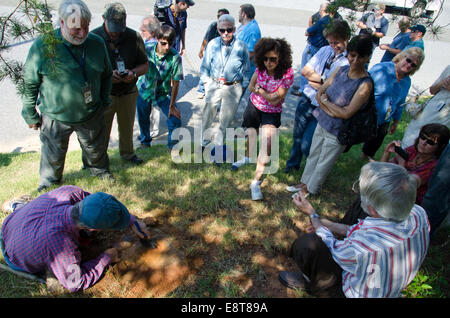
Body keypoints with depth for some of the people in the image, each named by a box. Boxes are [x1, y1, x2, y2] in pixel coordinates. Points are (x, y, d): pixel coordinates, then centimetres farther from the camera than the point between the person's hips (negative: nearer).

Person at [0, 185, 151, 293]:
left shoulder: (69, 191, -32)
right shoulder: (59, 244, -45)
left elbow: (96, 203, -12)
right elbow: (75, 283, -29)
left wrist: (133, 222, -13)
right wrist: (106, 258, -19)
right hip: (18, 258, -5)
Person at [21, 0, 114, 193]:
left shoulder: (97, 43, -8)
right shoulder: (42, 46, -18)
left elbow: (106, 75, 9)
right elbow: (30, 83, -8)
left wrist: (104, 101, 14)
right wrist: (30, 114, -3)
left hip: (91, 114, 2)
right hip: (55, 116, -2)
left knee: (96, 148, 22)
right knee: (54, 152, 18)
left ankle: (99, 170, 54)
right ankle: (50, 180, 48)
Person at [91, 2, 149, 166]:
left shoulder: (134, 37, -6)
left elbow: (145, 65, 1)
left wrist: (133, 73, -20)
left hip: (128, 93, 3)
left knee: (127, 126, 19)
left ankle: (127, 153, 44)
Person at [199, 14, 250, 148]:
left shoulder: (241, 46, -6)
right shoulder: (212, 44, -3)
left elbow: (246, 70, 4)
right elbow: (205, 66, 8)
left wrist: (242, 87, 2)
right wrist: (206, 83, 3)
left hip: (233, 88, -1)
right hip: (214, 85, 1)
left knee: (226, 117, 9)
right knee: (207, 113, 7)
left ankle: (218, 143, 29)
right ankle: (203, 140, 28)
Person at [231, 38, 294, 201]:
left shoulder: (287, 74, -24)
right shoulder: (261, 68, -12)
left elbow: (274, 101, -24)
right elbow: (251, 86, 1)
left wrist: (259, 89, -15)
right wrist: (268, 94, -14)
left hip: (272, 113, -4)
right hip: (254, 106, 4)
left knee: (268, 142, -23)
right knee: (250, 136, 22)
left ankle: (256, 182, -13)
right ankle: (247, 157, 58)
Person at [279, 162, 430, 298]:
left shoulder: (366, 246, -43)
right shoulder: (418, 214, -22)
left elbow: (333, 249, -18)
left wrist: (311, 213, -3)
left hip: (357, 293, -7)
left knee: (308, 244, -18)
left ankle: (309, 281, 13)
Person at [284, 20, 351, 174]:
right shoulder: (324, 50, 5)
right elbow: (305, 71, 2)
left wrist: (318, 84, -14)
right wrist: (324, 80, -10)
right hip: (307, 99, 6)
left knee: (306, 145, -3)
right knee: (297, 135, 19)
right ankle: (293, 164, 45)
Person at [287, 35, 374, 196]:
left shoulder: (365, 84, -23)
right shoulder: (341, 70, -5)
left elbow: (346, 113, -26)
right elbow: (319, 93, -2)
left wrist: (325, 101, -15)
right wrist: (332, 110, -17)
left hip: (337, 133, -6)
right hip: (322, 123, 6)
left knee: (323, 163, 13)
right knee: (313, 155, 23)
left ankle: (311, 189, 36)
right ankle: (305, 182, 45)